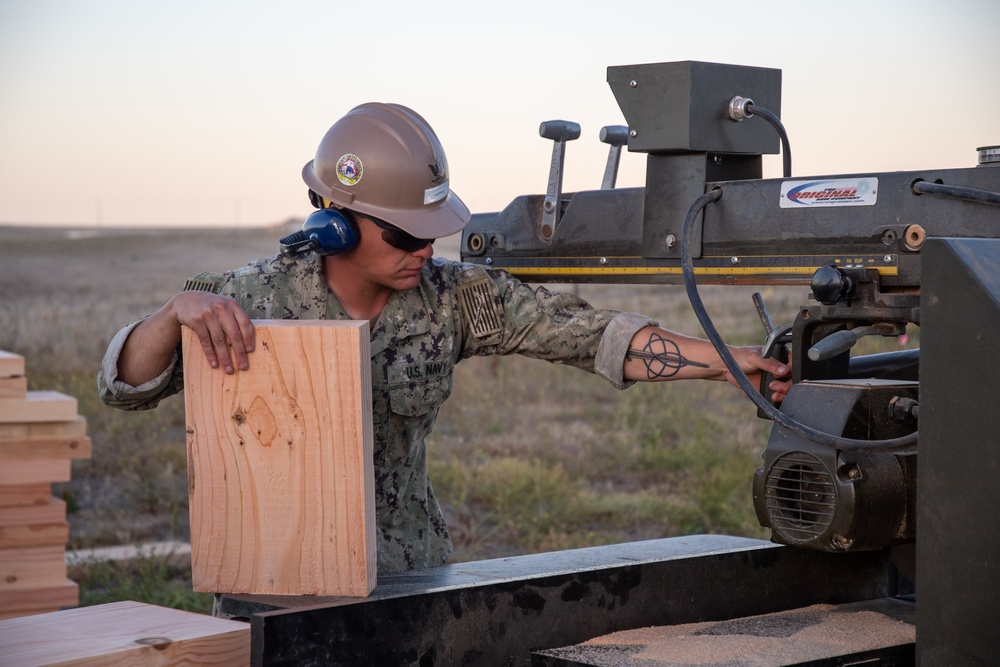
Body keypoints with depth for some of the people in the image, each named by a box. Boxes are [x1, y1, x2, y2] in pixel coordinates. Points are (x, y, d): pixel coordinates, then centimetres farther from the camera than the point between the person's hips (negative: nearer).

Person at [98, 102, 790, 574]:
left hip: (410, 573, 3)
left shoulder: (453, 296, -3)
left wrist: (726, 360, -16)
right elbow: (125, 385, -11)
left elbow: (583, 333, -7)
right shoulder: (259, 296, -11)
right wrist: (179, 310, -32)